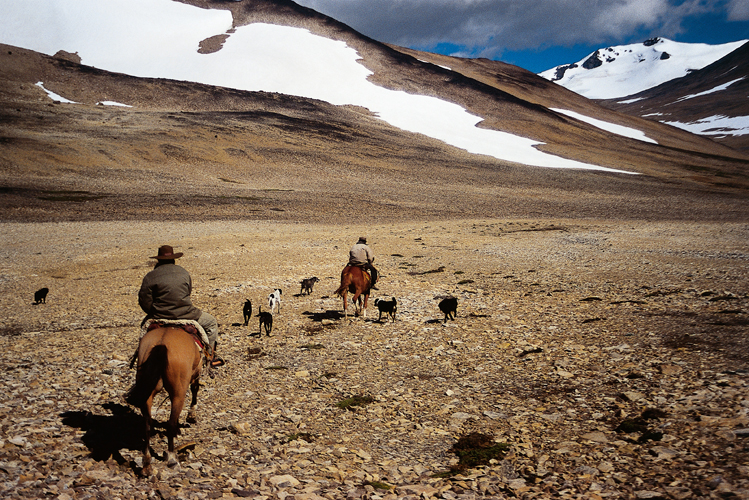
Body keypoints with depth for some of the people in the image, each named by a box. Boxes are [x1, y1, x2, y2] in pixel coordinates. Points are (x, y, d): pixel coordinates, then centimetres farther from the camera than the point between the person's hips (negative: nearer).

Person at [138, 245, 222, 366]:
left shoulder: (150, 277, -5)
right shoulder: (184, 273, 4)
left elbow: (145, 302, -5)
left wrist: (156, 313, 13)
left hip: (161, 316, 1)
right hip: (185, 314, 0)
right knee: (211, 323, 22)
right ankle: (210, 355, 21)